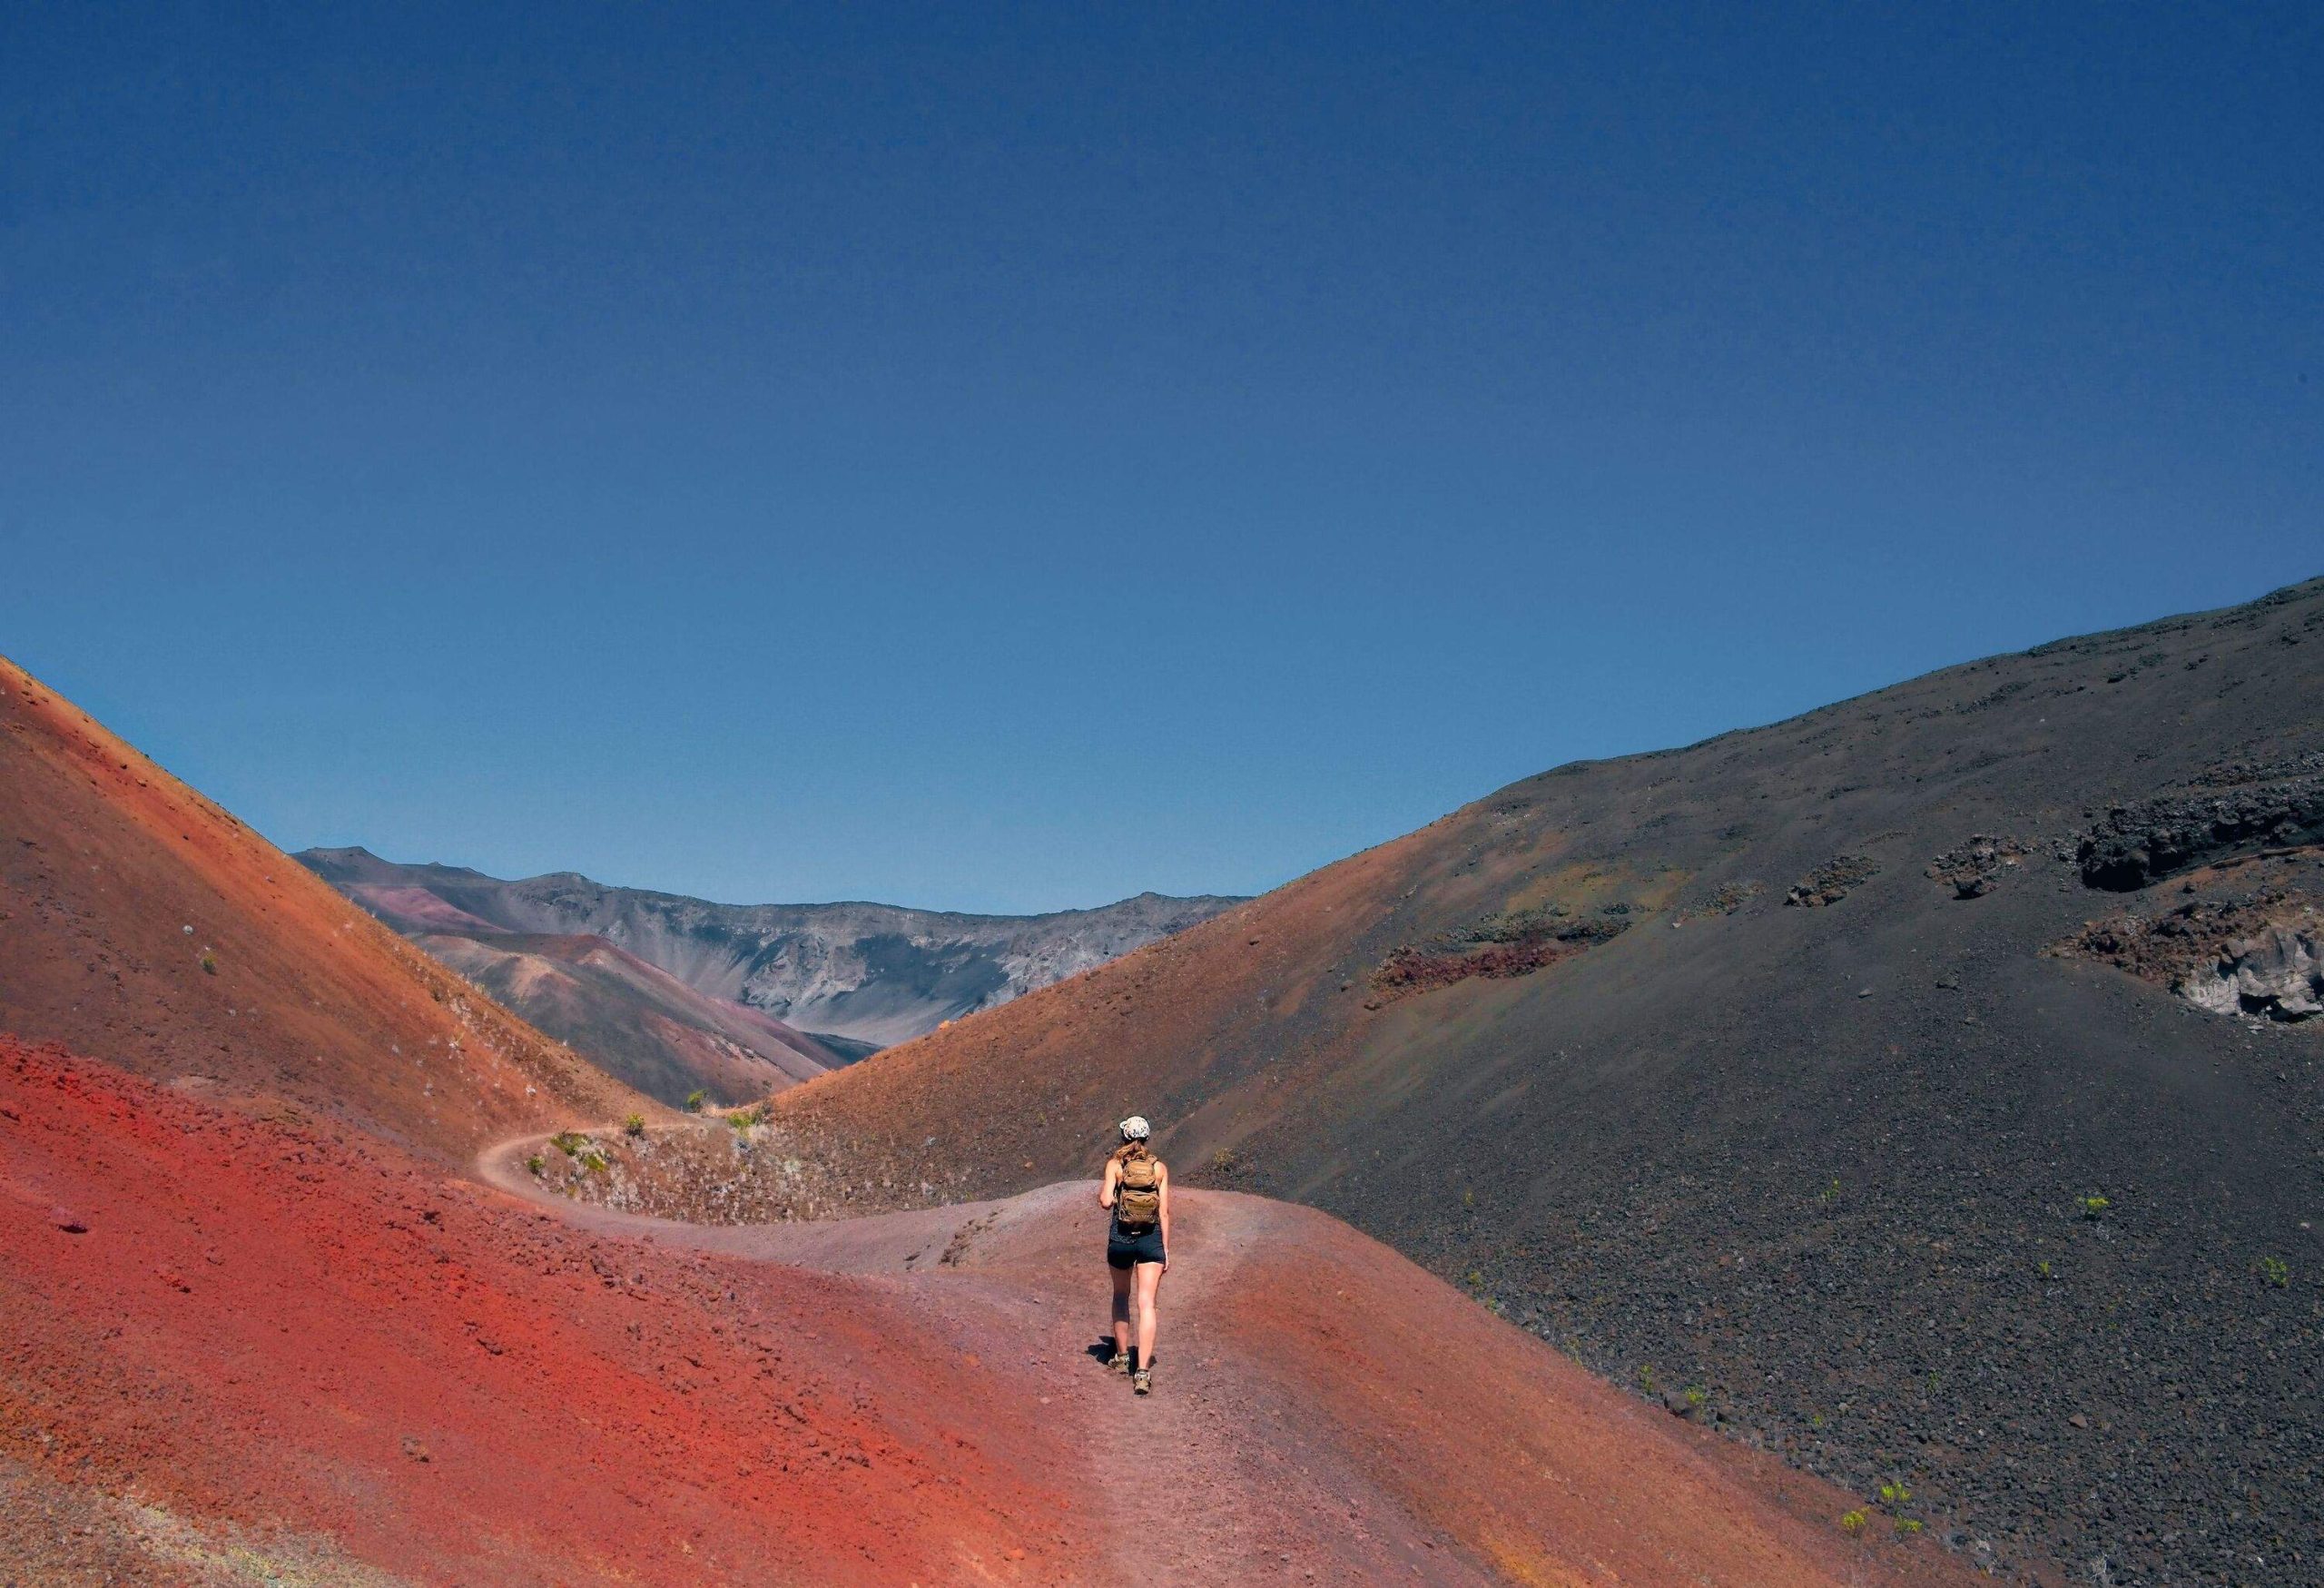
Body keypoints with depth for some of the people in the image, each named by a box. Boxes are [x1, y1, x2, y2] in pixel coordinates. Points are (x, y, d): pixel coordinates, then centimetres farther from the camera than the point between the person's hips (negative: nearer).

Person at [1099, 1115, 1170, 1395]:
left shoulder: (1114, 1165, -2)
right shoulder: (1159, 1167, 2)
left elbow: (1106, 1202, -12)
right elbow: (1164, 1212, 2)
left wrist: (1101, 1192, 11)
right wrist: (1166, 1249, 8)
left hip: (1120, 1237, 0)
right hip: (1151, 1239, 0)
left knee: (1121, 1297, 23)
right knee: (1146, 1304, -4)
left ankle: (1122, 1357, 31)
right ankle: (1142, 1371, -15)